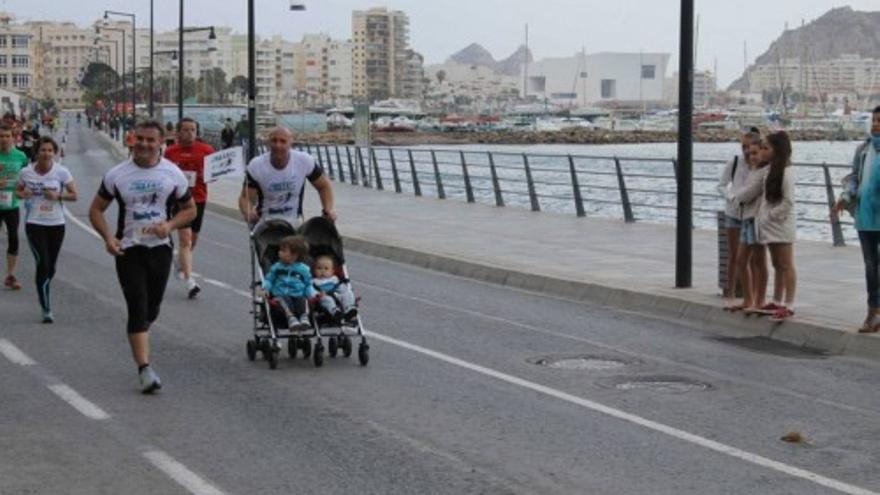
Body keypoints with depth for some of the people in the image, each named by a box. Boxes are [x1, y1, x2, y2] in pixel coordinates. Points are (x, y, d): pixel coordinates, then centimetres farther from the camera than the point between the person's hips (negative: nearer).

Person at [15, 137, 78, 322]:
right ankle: (46, 310, -9)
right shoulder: (26, 172, -2)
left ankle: (43, 293, 40)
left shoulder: (61, 172, -5)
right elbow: (18, 190, 13)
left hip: (56, 224, 1)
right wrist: (23, 194, -10)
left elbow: (74, 195, -2)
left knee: (51, 267, 11)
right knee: (42, 264, -12)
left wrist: (58, 196, -20)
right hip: (34, 223, -1)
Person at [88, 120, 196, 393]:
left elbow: (190, 209, 10)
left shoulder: (173, 174, 0)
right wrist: (108, 237, -12)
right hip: (128, 249, -2)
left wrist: (169, 225, -10)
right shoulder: (117, 175, -3)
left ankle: (137, 340, 43)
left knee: (152, 309, 12)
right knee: (138, 308, -11)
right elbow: (95, 210, 5)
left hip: (160, 248, 2)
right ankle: (145, 369, -14)